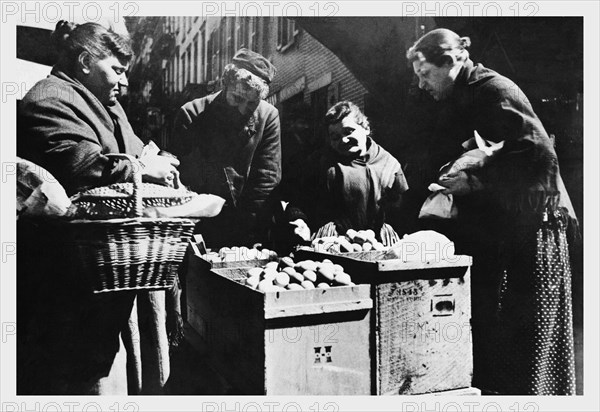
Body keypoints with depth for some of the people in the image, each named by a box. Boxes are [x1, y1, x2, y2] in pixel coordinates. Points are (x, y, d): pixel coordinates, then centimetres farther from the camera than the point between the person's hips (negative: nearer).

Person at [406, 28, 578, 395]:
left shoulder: (494, 90, -11)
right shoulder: (459, 101, 16)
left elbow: (540, 155, -19)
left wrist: (475, 181, -20)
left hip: (527, 227, -8)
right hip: (487, 233, 8)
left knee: (526, 337, -1)